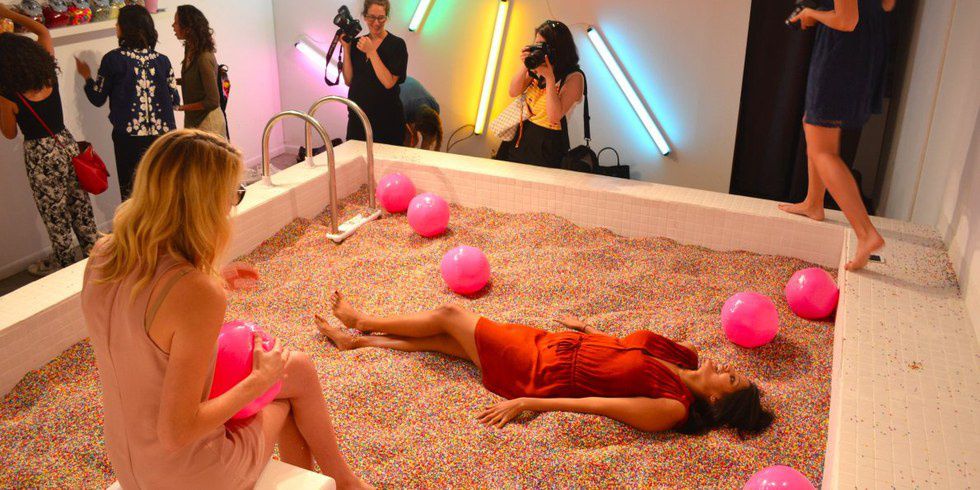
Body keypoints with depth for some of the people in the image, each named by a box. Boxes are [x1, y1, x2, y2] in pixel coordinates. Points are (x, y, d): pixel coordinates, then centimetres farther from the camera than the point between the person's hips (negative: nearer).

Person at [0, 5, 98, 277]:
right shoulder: (50, 76, -8)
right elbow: (43, 31, 9)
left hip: (40, 154, -5)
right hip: (67, 143, 5)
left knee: (54, 212, 11)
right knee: (79, 202, 18)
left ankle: (65, 262, 25)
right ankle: (92, 249, 32)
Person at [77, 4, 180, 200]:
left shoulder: (113, 59, -4)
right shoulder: (161, 59, 3)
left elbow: (98, 99, 3)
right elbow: (175, 99, 4)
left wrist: (87, 76, 21)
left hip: (129, 137, -2)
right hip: (162, 134, 3)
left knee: (131, 192, 7)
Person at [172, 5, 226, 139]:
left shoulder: (204, 58, -23)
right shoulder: (190, 49, 2)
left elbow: (213, 101, -21)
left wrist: (180, 107, -16)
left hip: (207, 121, -9)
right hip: (193, 119, 9)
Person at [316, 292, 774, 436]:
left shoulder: (671, 409, -24)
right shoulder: (685, 357, -4)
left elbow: (594, 403, -25)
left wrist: (525, 402, -23)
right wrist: (589, 330, 21)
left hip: (538, 373, -6)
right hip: (553, 343, 7)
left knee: (449, 315, 3)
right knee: (444, 339, 10)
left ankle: (361, 322, 26)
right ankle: (356, 338, 28)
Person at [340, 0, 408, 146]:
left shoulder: (396, 44, -6)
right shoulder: (357, 43, 8)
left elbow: (389, 82, -15)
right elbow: (349, 81, 3)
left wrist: (371, 52, -17)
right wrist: (346, 49, -3)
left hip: (386, 119, -4)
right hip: (357, 117, 4)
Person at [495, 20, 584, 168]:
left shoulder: (574, 77, -13)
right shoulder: (537, 69, 5)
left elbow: (554, 117, -22)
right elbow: (514, 92, 2)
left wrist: (549, 78, -24)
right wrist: (524, 67, -12)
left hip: (547, 146, -6)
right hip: (522, 137, 6)